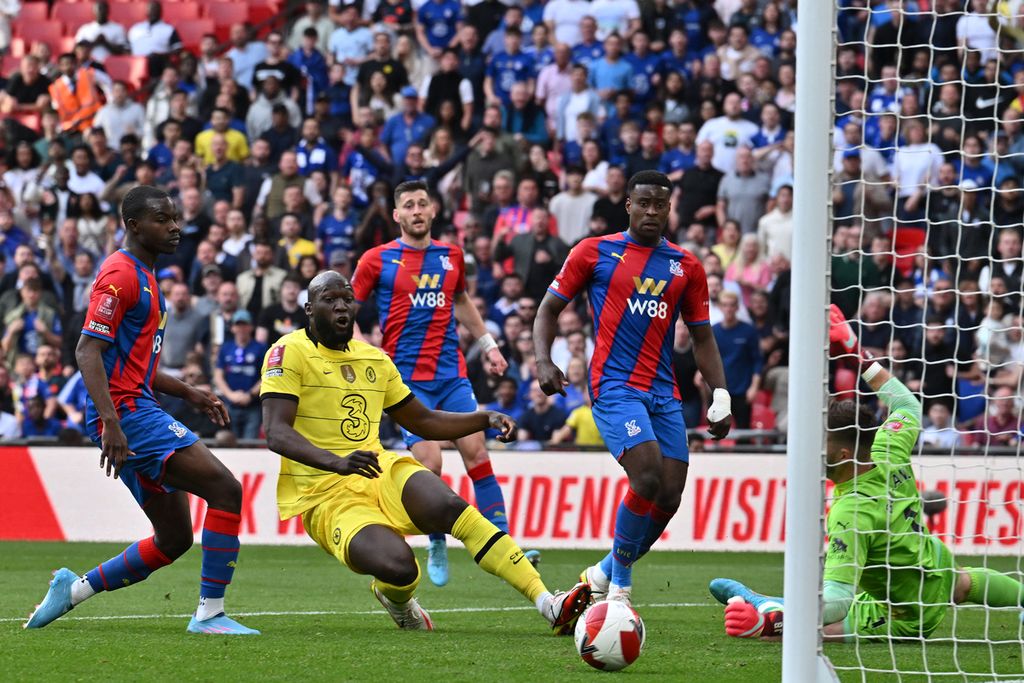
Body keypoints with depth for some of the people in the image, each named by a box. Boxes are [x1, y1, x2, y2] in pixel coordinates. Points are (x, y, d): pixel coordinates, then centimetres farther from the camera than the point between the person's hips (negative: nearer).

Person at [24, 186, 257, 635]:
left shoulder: (143, 277, 21)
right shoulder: (121, 274, -11)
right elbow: (88, 352, -19)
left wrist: (189, 394, 22)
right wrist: (110, 422, -29)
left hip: (138, 410, 11)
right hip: (126, 412, -11)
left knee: (174, 539, 10)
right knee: (224, 489, -18)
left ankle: (73, 589, 18)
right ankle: (210, 612, -17)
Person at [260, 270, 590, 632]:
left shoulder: (374, 359, 17)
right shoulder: (290, 352, -5)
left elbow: (423, 421, 28)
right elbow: (277, 433, -17)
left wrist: (487, 419, 11)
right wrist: (336, 462, -34)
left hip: (380, 472, 5)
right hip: (325, 495, -5)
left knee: (449, 506, -28)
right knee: (399, 566, -32)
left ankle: (549, 604, -32)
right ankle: (396, 599, 8)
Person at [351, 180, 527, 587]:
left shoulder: (451, 256, 11)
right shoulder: (378, 260, -1)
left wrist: (487, 344, 29)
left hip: (451, 372, 3)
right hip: (407, 378, -3)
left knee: (476, 452, -7)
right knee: (429, 463, -13)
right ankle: (437, 546, 7)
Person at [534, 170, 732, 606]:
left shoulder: (686, 267, 13)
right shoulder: (594, 253, 4)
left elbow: (702, 339, 17)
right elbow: (550, 308, 7)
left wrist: (720, 397, 7)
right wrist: (543, 361, -9)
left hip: (664, 392, 5)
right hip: (614, 385, -5)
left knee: (670, 496, -3)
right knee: (648, 477, -22)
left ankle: (605, 574, 18)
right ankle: (619, 583, -5)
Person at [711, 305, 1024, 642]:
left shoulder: (851, 512, -37)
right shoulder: (890, 457, -15)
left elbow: (837, 601, -45)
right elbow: (907, 406, 9)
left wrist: (770, 622, -53)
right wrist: (859, 356, 11)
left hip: (906, 620, -9)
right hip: (938, 565, 9)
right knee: (965, 581, 45)